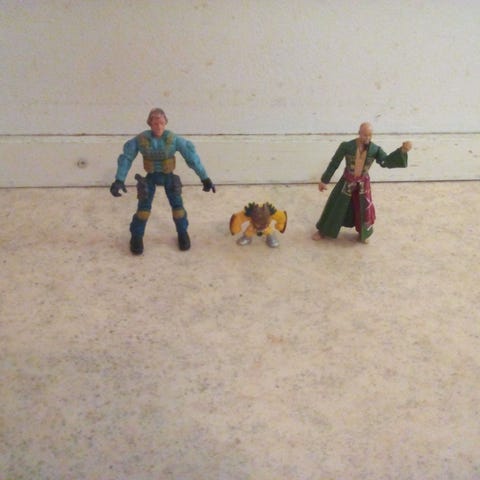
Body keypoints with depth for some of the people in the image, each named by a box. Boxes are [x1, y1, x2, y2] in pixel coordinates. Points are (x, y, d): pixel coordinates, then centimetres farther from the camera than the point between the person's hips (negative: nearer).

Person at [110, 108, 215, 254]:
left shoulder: (173, 139, -27)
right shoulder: (140, 139, -25)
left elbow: (192, 157, -21)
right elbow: (126, 158, -17)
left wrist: (205, 178, -20)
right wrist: (119, 180, -25)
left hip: (168, 176, 0)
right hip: (151, 176, 0)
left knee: (177, 204, -5)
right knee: (144, 206, -7)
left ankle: (182, 232, 21)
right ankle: (136, 236, 15)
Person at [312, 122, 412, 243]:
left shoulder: (374, 149, -15)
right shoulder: (347, 146, -20)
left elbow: (387, 162, -27)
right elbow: (334, 163, -10)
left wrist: (402, 150, -44)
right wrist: (324, 180, -3)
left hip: (363, 182, 2)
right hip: (347, 181, -2)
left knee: (365, 209, 9)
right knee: (335, 206, 9)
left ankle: (362, 234, 36)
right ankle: (322, 231, 30)